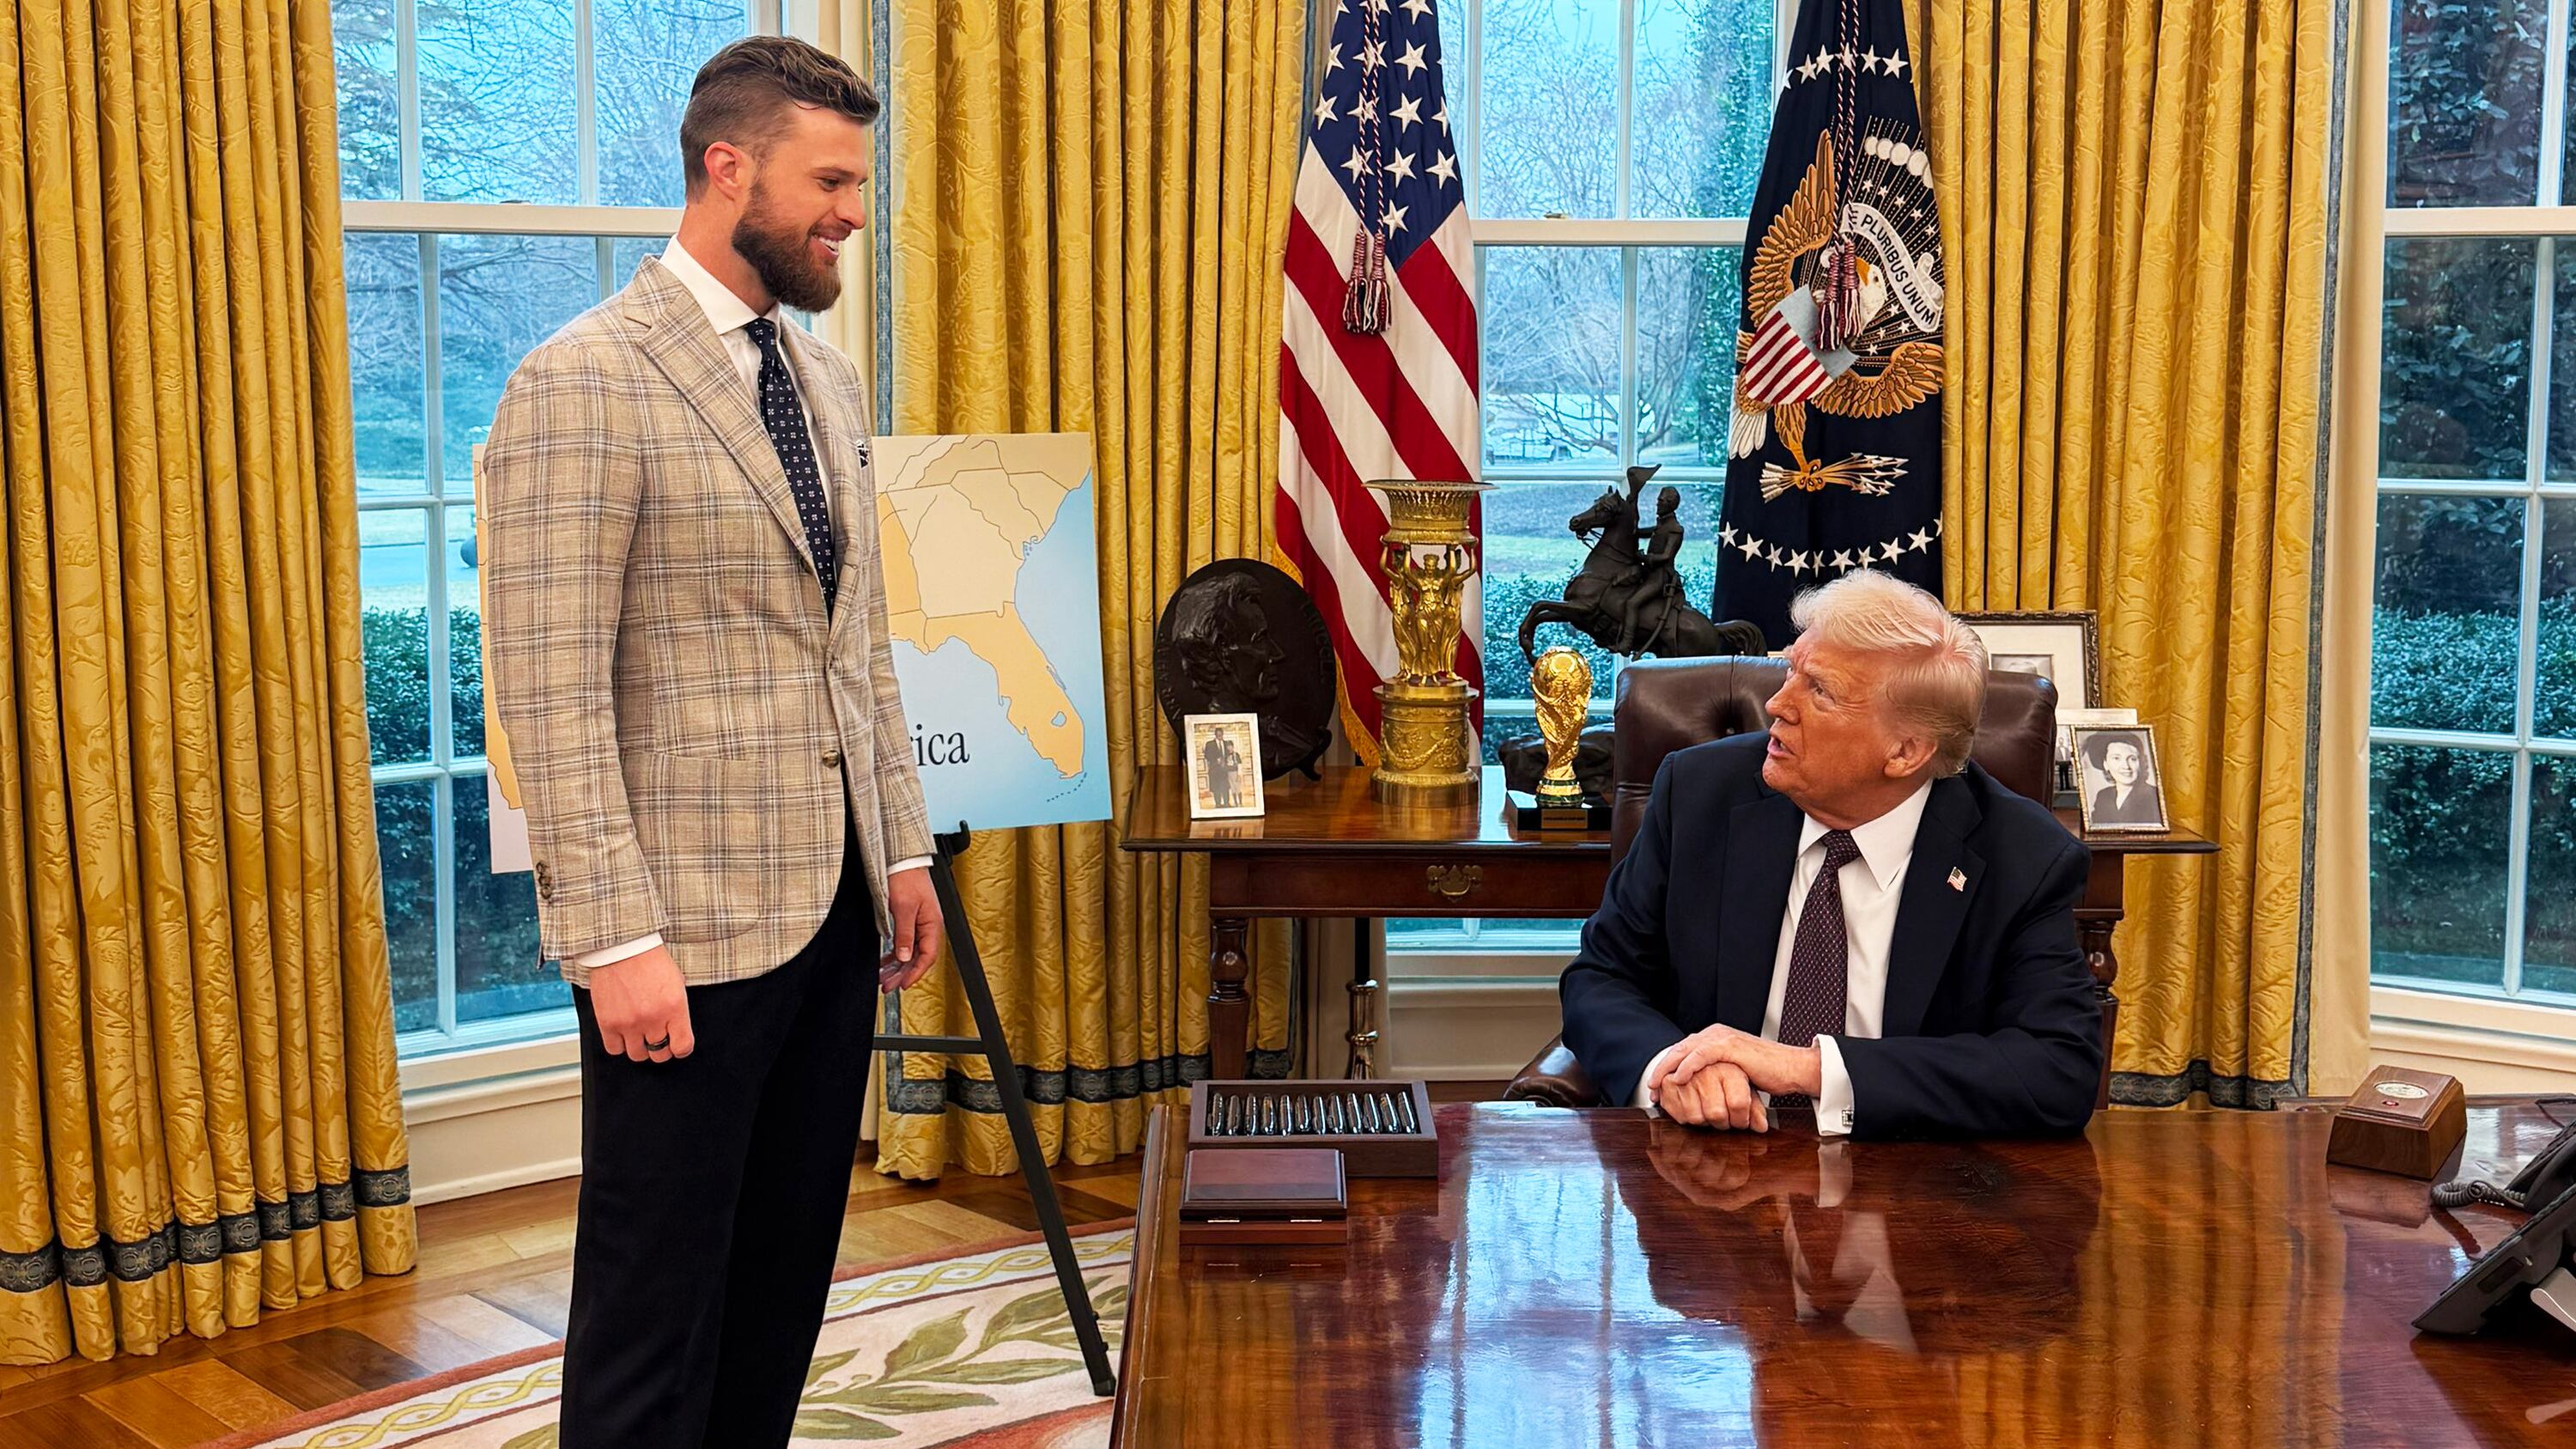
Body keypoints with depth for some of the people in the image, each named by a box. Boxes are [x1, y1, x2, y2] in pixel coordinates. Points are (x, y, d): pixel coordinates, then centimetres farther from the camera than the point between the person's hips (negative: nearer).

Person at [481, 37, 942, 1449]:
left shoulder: (827, 382, 13)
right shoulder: (583, 383, -13)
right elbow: (552, 698, -17)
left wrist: (904, 850, 14)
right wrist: (617, 940, -20)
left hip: (836, 907, 8)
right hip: (689, 926, -7)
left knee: (785, 1278, 15)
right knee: (659, 1296, 3)